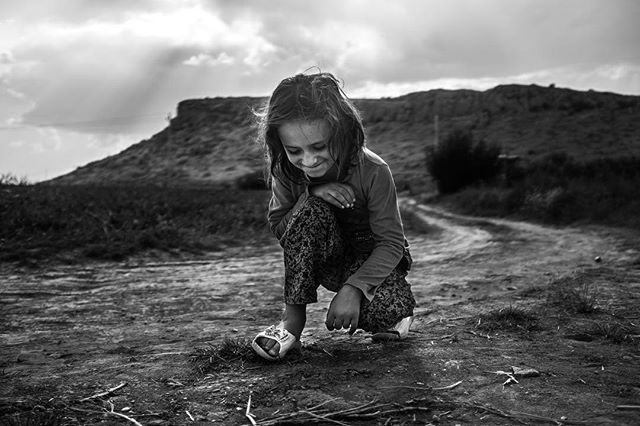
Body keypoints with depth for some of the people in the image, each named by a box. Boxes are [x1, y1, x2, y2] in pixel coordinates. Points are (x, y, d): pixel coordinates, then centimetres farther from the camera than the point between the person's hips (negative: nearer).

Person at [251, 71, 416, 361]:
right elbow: (279, 228, -11)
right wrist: (311, 194, -30)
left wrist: (353, 288, -35)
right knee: (311, 208, -32)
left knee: (386, 312, -35)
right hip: (322, 259, 2)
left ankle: (390, 313, 8)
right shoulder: (286, 171, -18)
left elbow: (391, 242, -22)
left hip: (371, 259, -2)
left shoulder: (373, 172, -27)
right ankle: (293, 318, -22)